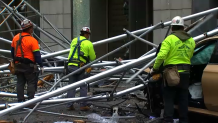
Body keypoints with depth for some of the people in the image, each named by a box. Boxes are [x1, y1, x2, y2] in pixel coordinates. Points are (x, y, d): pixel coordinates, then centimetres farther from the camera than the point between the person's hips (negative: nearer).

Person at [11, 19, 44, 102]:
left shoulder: (15, 38, 5)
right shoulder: (32, 40, -15)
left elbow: (12, 52, 14)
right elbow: (37, 55, -15)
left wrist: (15, 61, 26)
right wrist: (41, 66, -8)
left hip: (18, 65, 6)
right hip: (29, 66, -6)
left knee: (20, 83, 12)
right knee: (31, 83, 1)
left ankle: (20, 100, 14)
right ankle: (31, 99, -1)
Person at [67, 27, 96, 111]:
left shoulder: (74, 40, 11)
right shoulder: (88, 43, -3)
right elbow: (93, 58, 0)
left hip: (71, 65, 5)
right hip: (81, 67, -4)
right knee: (83, 86, 5)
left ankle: (70, 105, 9)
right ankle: (83, 105, 6)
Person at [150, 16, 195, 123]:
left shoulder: (170, 39, -11)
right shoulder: (191, 41, 7)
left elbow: (161, 55, -21)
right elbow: (190, 56, 12)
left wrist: (155, 68, -9)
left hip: (171, 73, -5)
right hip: (185, 73, 5)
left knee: (169, 100, 0)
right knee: (183, 100, 13)